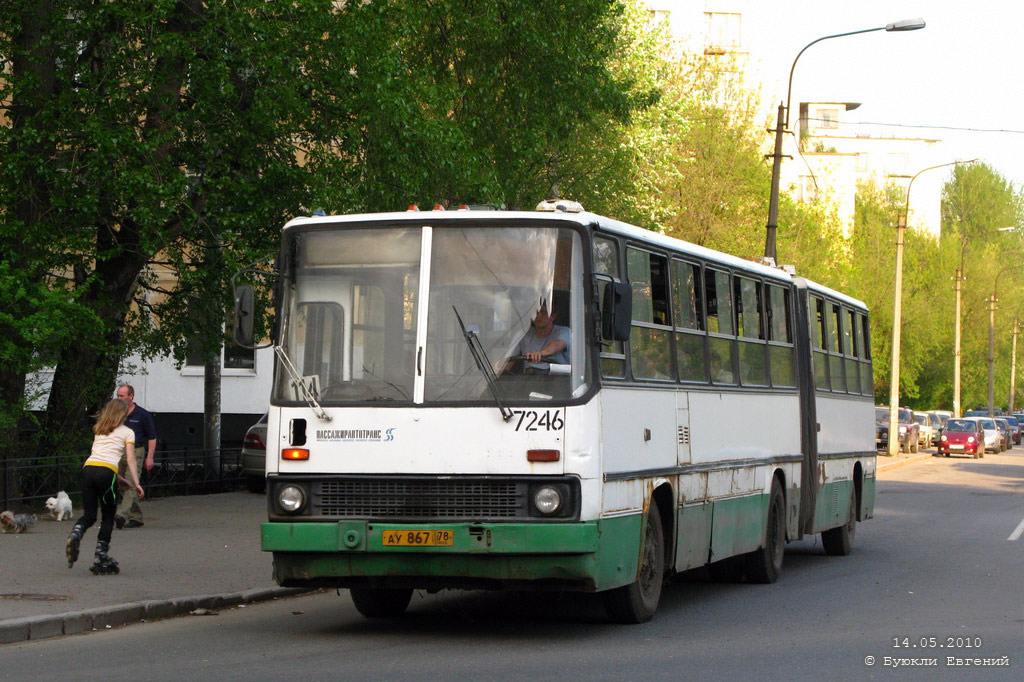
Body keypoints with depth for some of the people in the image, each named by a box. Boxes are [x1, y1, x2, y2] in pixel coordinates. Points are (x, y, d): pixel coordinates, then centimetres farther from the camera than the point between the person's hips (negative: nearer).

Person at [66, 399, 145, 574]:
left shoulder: (99, 431, 27)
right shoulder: (127, 432, 13)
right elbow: (130, 459, 4)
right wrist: (136, 483, 1)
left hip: (88, 468, 4)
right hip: (107, 471, -4)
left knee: (89, 515, 9)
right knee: (108, 516, 8)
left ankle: (75, 534, -23)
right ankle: (101, 559, 5)